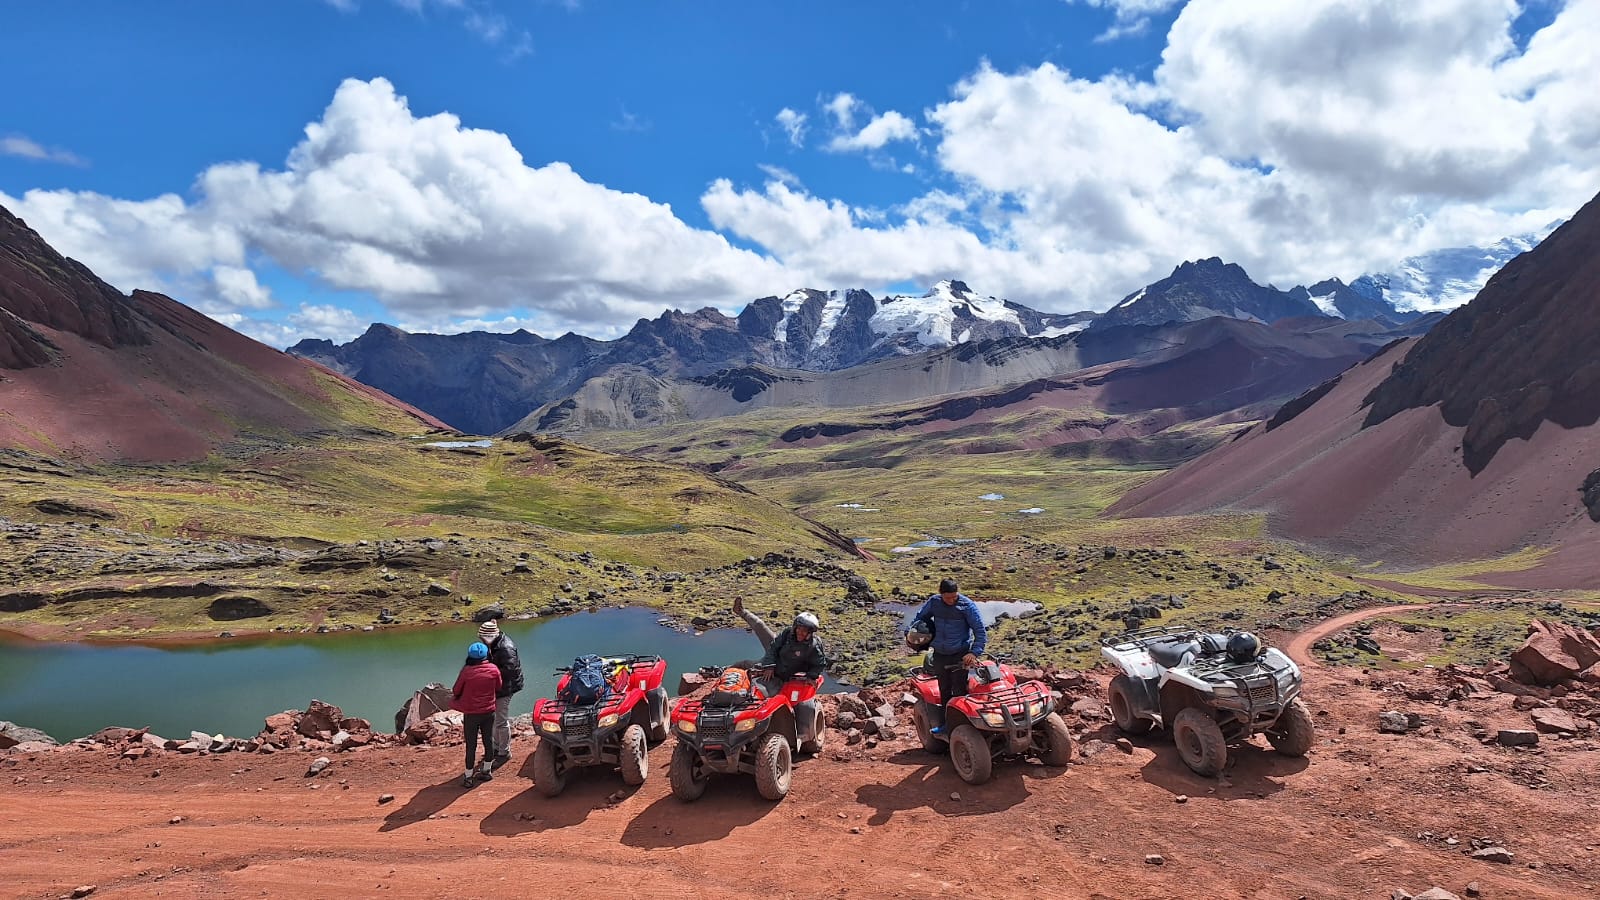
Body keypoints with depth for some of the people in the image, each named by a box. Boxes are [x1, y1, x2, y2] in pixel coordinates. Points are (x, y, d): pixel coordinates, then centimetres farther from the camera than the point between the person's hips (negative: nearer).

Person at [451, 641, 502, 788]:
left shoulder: (466, 671, -17)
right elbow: (498, 688, 5)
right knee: (489, 741, 16)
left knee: (471, 745, 6)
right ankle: (487, 771, 30)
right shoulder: (494, 669, -9)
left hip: (471, 714, -3)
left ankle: (468, 777, 14)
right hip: (489, 712, 3)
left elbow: (456, 691, -6)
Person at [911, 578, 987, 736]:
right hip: (939, 655, 4)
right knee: (944, 690, 13)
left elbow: (980, 631, -12)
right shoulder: (933, 602, -3)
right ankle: (944, 723, 24)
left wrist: (974, 653, -21)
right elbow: (919, 617, 16)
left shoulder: (967, 605, -14)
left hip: (960, 655, -4)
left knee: (959, 691, -4)